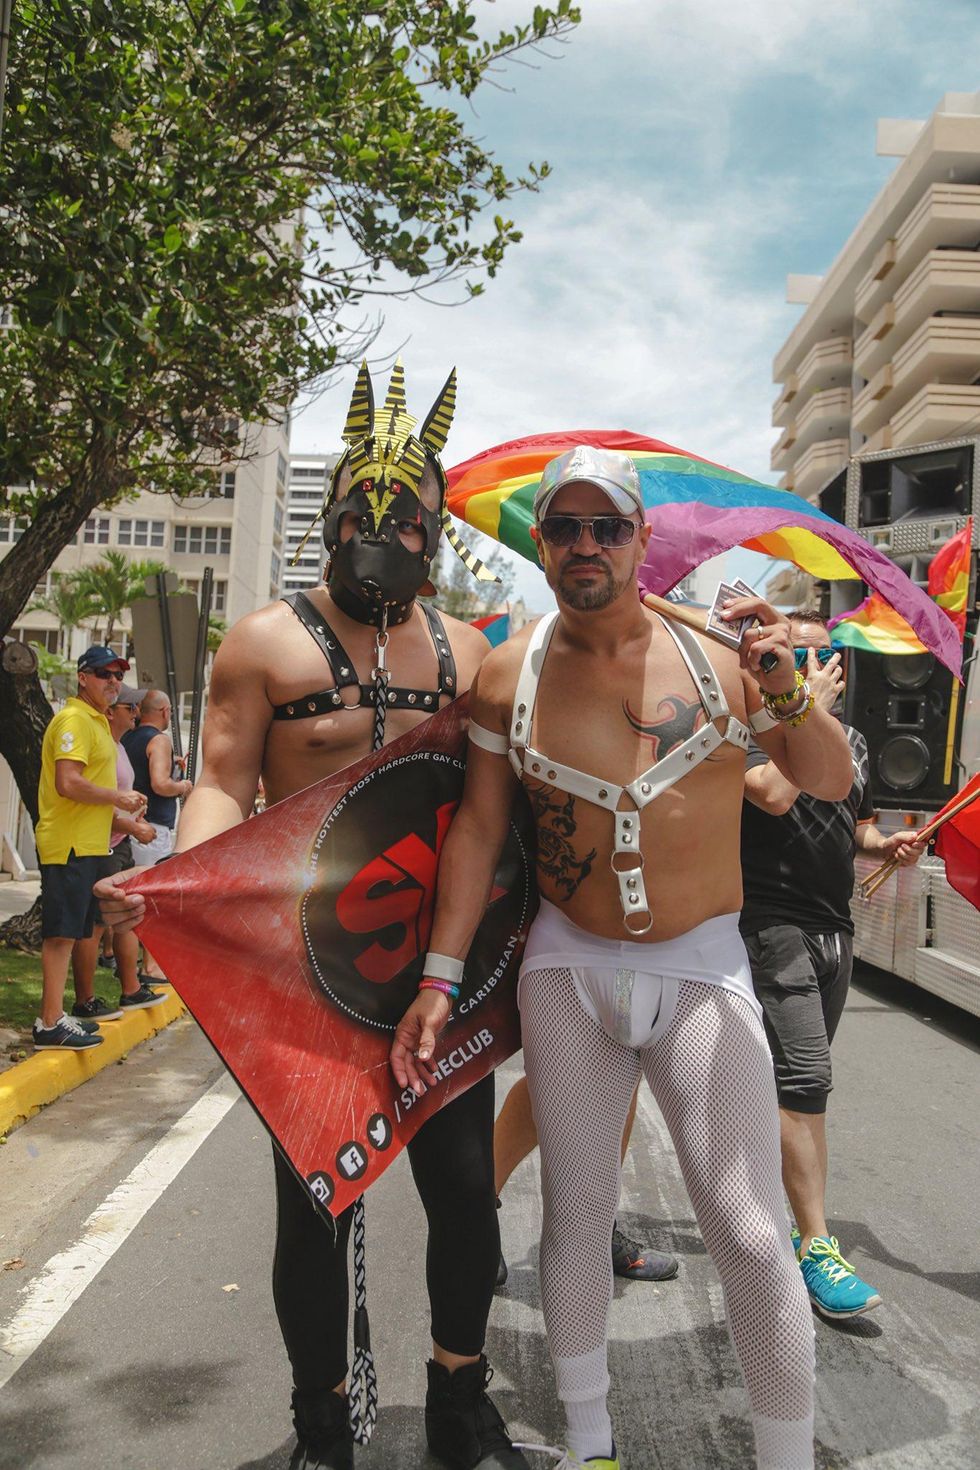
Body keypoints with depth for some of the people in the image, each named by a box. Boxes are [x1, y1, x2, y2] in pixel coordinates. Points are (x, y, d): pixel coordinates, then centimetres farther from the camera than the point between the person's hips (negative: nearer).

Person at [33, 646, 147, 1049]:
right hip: (68, 845, -11)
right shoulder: (74, 719, -14)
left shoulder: (98, 721, 19)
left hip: (91, 844, 11)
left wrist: (121, 814, 17)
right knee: (63, 932, -10)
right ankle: (50, 1024, -7)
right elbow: (68, 783, -25)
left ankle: (85, 1004, 36)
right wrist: (119, 798, -15)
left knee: (91, 924, 21)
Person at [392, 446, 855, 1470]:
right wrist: (439, 977, 1)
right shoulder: (509, 673, 0)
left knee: (751, 1234, -2)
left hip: (704, 967, -1)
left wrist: (787, 692, -18)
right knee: (575, 1215, 12)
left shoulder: (716, 641, -3)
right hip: (567, 968, 2)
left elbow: (830, 783, 2)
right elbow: (477, 827, 4)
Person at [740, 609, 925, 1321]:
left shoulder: (853, 742, 14)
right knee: (806, 1079, -12)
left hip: (835, 929, 8)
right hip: (775, 924, -7)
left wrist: (885, 842, 3)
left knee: (800, 1080, 15)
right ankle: (816, 1247, -4)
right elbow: (774, 793, -27)